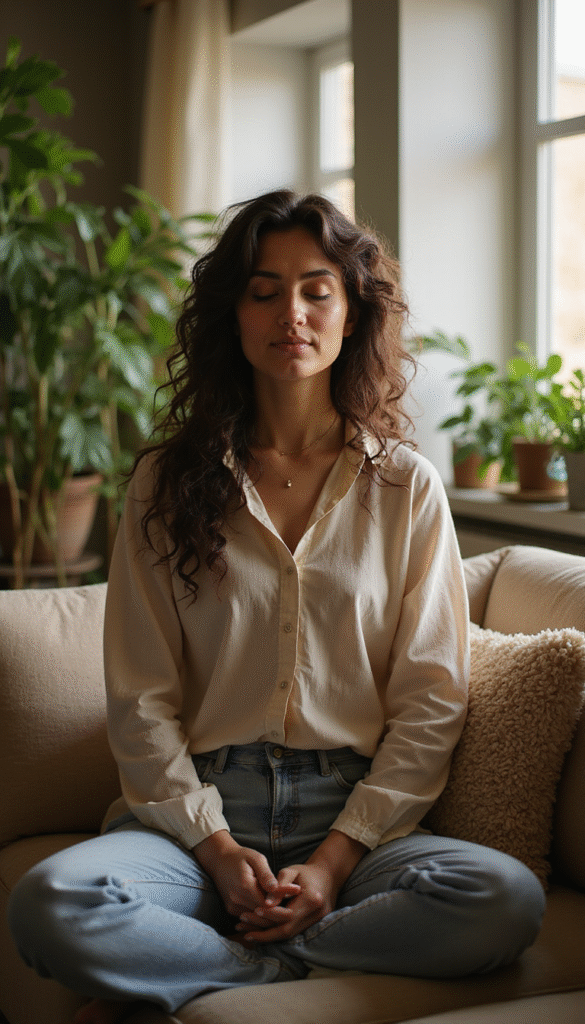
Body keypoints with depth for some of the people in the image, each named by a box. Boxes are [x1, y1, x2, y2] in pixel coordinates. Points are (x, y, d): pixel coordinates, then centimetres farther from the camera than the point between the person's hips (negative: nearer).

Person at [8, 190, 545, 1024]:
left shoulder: (406, 487, 6)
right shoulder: (168, 483, 6)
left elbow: (430, 703, 2)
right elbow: (140, 702, 2)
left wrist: (335, 859, -10)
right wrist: (217, 847, -11)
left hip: (357, 816, 2)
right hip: (194, 809, -1)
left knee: (507, 900, -30)